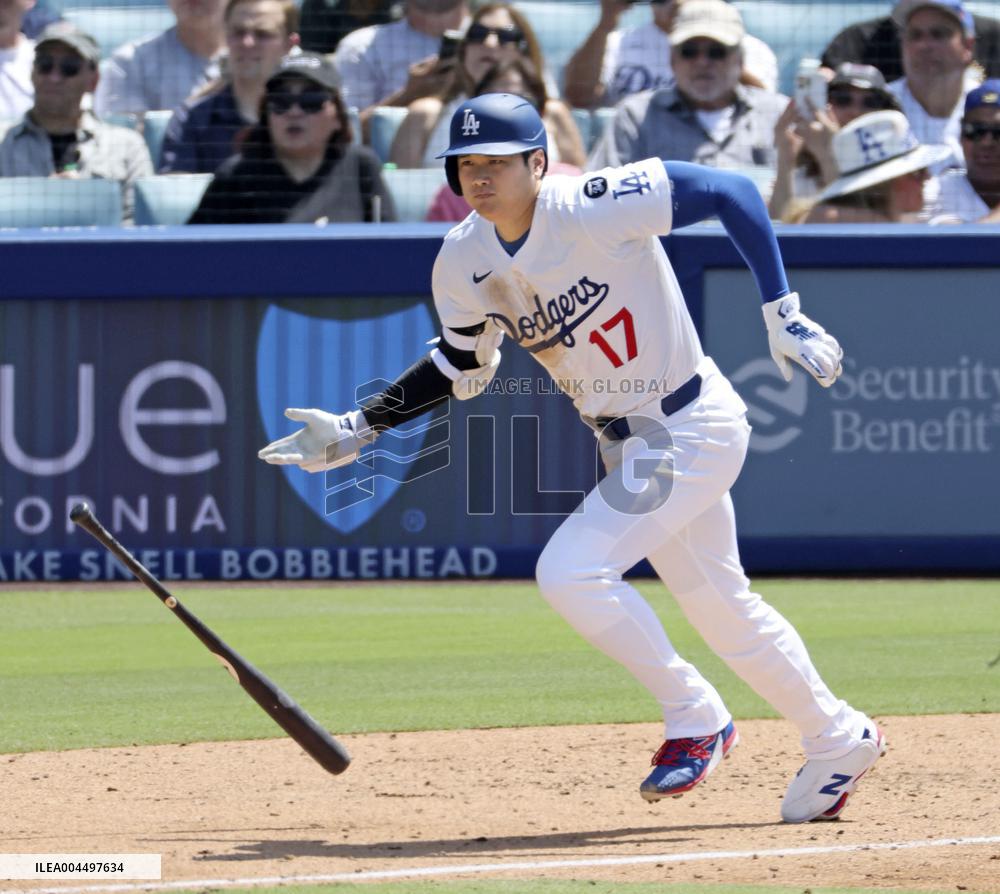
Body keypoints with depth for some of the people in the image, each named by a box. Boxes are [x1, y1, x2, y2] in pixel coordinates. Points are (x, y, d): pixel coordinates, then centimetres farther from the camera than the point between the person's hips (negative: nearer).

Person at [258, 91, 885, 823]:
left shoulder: (594, 207, -24)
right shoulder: (464, 263, -4)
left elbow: (732, 190, -19)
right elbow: (464, 368, 12)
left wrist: (783, 315, -21)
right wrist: (356, 430, 6)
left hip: (693, 426, -7)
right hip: (629, 446, 7)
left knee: (572, 572, -19)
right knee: (723, 611, 17)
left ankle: (697, 721, -1)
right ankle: (840, 741, 36)